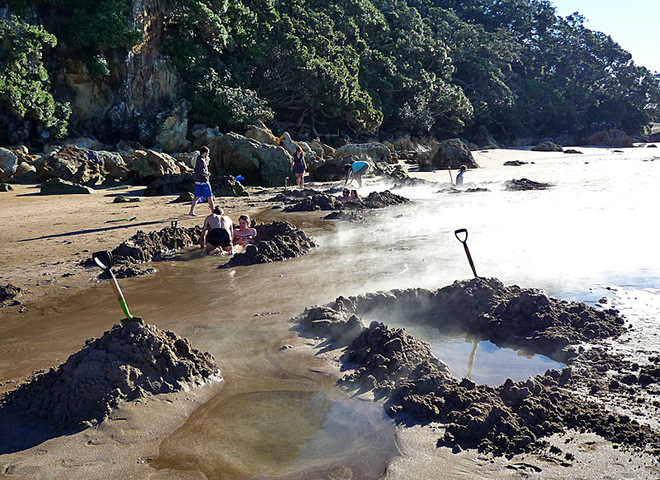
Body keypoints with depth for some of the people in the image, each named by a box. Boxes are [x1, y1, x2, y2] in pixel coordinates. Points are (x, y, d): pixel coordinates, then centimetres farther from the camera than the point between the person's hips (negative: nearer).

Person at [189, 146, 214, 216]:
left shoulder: (199, 159, 12)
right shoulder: (201, 160, -18)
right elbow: (202, 172, -24)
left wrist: (206, 158, 16)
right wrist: (208, 174, -9)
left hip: (198, 181, 9)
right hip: (203, 181, -9)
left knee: (197, 197, 11)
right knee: (209, 196, 0)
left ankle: (191, 211, 8)